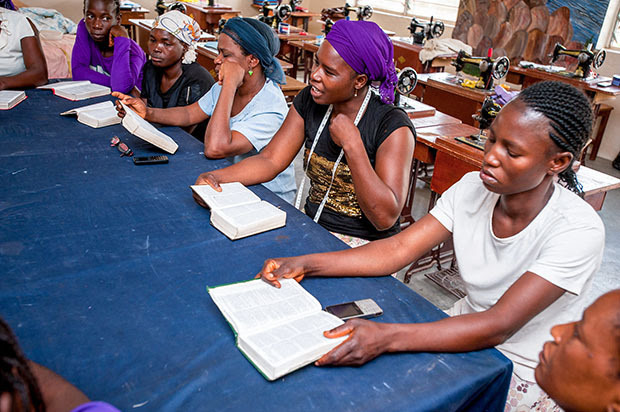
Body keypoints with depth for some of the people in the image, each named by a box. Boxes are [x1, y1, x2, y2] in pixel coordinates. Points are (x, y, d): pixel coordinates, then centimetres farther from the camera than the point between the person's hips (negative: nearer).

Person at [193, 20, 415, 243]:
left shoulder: (392, 126, -18)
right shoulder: (309, 101, -1)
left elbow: (385, 218, -24)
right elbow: (270, 161, -2)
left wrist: (352, 145, -27)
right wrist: (215, 177, -19)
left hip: (362, 244, -5)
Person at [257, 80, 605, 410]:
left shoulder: (579, 232, -25)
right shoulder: (472, 189, -9)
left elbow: (498, 326, -32)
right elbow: (397, 250, -13)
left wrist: (387, 336, -44)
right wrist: (305, 265, -24)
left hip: (523, 377, -4)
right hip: (466, 334, 5)